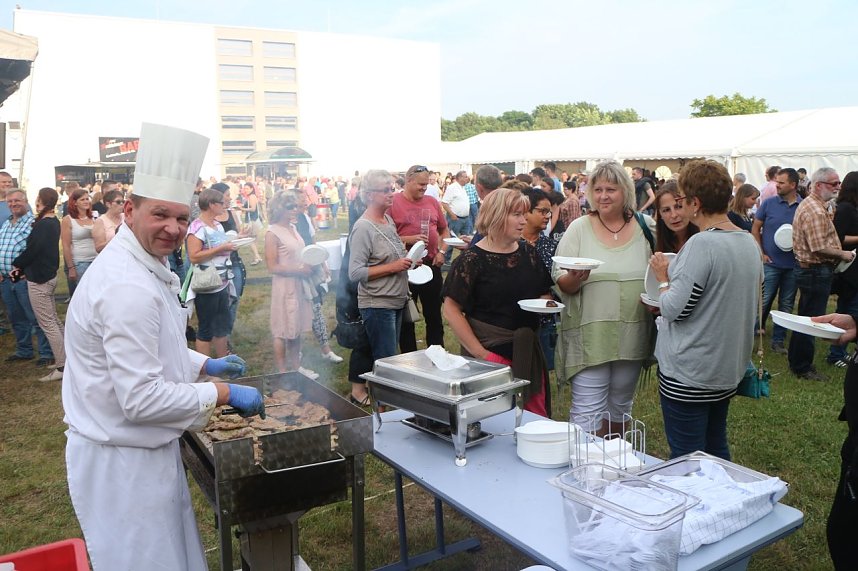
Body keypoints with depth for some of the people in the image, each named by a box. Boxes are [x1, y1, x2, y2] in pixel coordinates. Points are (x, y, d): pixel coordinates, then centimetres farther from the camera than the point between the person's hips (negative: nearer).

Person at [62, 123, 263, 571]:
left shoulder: (138, 266, 6)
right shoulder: (128, 288, -28)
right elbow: (141, 399, -29)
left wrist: (205, 364, 13)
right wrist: (224, 394, -20)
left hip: (143, 449, 10)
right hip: (122, 461, -10)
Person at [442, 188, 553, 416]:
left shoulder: (528, 252, 7)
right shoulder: (472, 259, -11)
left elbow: (544, 294, 18)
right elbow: (451, 310, -13)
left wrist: (545, 303, -6)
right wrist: (480, 353, -16)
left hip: (528, 351, 6)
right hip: (490, 352, -5)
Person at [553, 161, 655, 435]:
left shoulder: (646, 227, 3)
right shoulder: (579, 228, -3)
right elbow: (559, 280, -5)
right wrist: (574, 278, -26)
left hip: (632, 334, 3)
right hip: (589, 334, -3)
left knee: (620, 403, 19)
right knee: (588, 409, -2)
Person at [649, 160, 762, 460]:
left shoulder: (701, 244, -21)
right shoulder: (750, 243, 6)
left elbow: (674, 309, -22)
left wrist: (663, 278, -3)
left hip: (689, 374, -9)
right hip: (729, 368, 9)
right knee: (716, 450, 22)